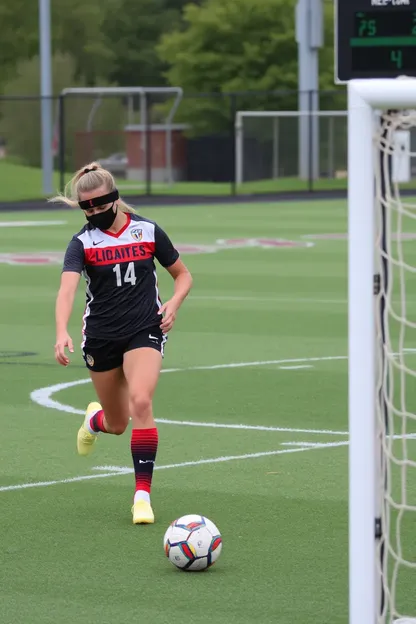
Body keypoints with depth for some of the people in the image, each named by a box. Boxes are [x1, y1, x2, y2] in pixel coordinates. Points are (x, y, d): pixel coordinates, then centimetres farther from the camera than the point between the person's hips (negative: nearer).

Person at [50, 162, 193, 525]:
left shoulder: (148, 231, -2)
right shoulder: (83, 243, -6)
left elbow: (183, 275, 11)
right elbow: (67, 289, -23)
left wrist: (174, 303, -10)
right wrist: (62, 332, -41)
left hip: (145, 331, -1)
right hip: (100, 337, 1)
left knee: (141, 402, -26)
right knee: (117, 424, 12)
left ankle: (143, 495, -21)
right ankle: (95, 419, 53)